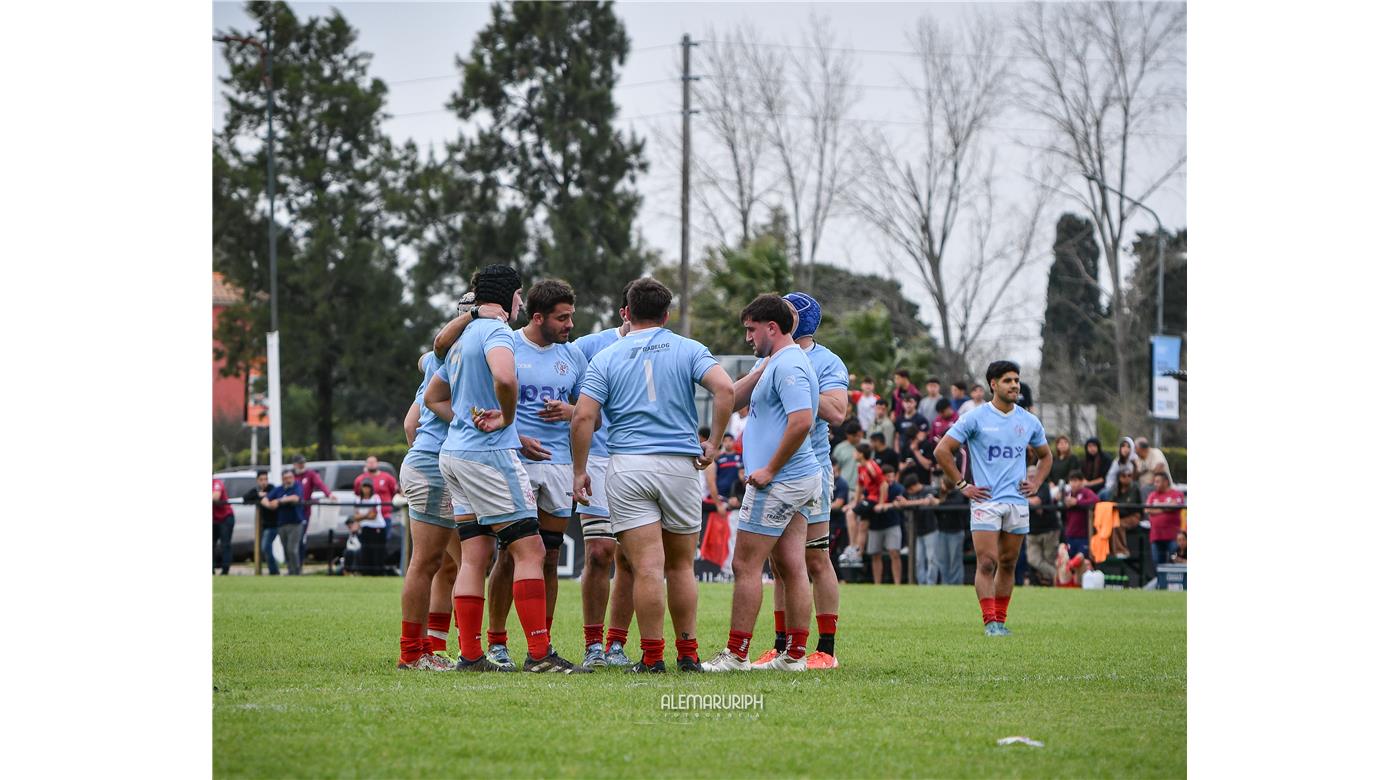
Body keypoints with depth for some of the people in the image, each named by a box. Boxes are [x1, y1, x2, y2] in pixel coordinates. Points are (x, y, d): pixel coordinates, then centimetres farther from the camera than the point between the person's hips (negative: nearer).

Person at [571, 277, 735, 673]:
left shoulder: (605, 359, 4)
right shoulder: (689, 351, 5)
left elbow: (583, 417, -4)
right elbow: (725, 389, -10)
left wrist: (579, 472, 3)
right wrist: (713, 443, -1)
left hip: (627, 466, -1)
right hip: (681, 464, 1)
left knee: (647, 568, -5)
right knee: (681, 566, 13)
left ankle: (652, 656, -6)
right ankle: (688, 652, 15)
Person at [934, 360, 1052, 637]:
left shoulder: (1029, 422, 10)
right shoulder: (975, 418, -3)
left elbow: (1045, 456, 27)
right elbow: (942, 451, -1)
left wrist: (1036, 483, 10)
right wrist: (962, 485, -4)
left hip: (1018, 503, 4)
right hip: (986, 502, -4)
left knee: (1008, 564, 6)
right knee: (987, 563, -12)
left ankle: (1000, 618, 14)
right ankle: (990, 621, -10)